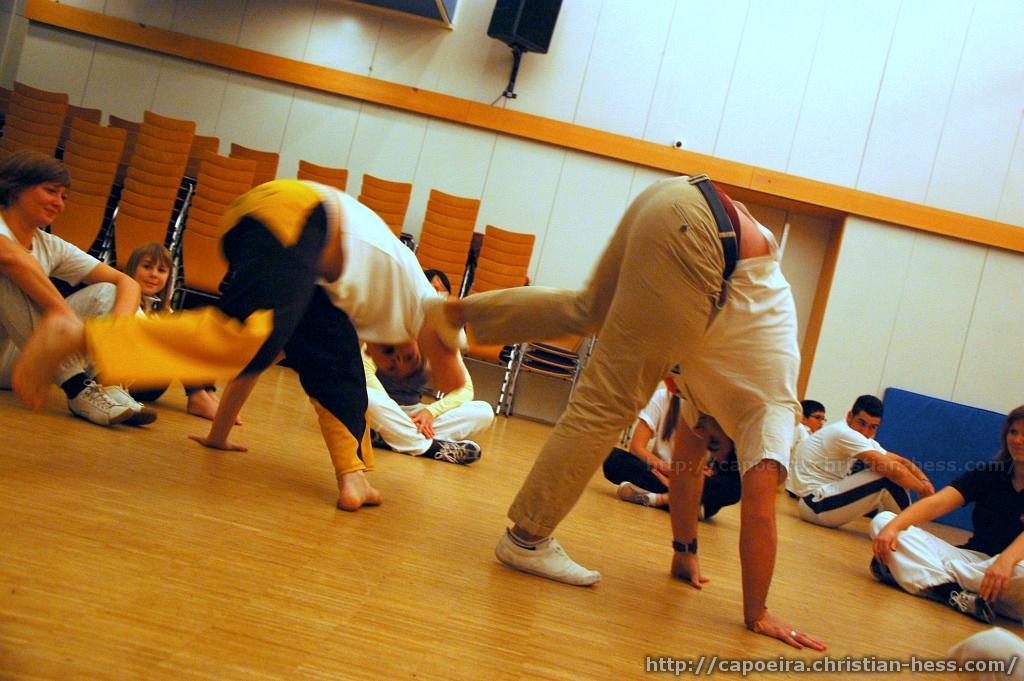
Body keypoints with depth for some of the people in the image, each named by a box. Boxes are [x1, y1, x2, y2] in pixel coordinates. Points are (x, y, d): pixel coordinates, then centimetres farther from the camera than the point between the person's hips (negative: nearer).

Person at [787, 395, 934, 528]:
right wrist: (923, 489, -10)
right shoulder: (843, 433, -19)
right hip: (815, 503, -11)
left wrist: (924, 481, -8)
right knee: (889, 478, -16)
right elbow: (892, 469, -23)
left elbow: (901, 462, 10)